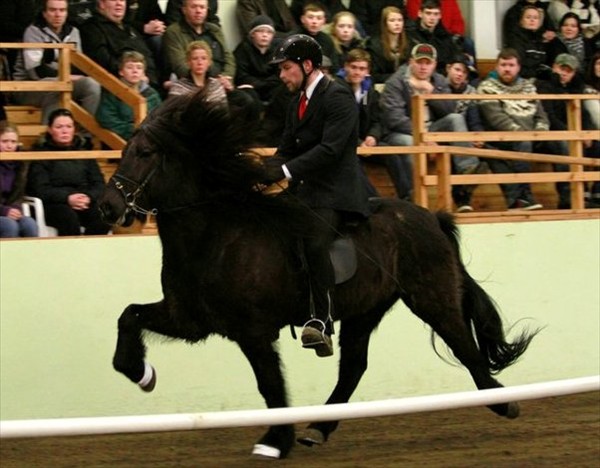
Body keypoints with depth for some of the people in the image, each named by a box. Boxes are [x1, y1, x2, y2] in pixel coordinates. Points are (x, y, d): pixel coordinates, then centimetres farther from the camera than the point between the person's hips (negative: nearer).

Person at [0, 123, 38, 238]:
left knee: (30, 224, -25)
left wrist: (15, 209, -11)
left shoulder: (21, 163, 7)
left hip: (11, 211, 5)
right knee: (10, 225, -32)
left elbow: (18, 194, 11)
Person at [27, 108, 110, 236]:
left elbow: (99, 183, 13)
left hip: (85, 202, 3)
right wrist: (67, 198, -20)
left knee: (102, 214, -30)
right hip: (53, 204, -3)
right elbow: (40, 189, -5)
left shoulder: (83, 150, 20)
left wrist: (89, 197, -11)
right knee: (69, 216, -37)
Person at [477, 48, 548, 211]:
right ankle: (523, 196, -34)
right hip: (501, 139, -4)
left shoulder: (528, 86, 22)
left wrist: (540, 132, -4)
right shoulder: (487, 87, 6)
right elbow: (496, 117, -8)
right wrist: (518, 131, -20)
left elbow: (541, 116, 17)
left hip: (531, 138, 4)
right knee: (523, 143, -34)